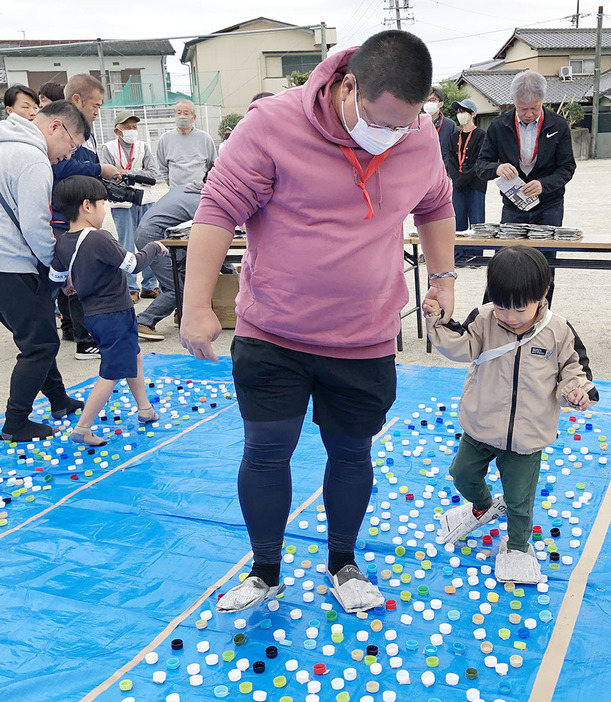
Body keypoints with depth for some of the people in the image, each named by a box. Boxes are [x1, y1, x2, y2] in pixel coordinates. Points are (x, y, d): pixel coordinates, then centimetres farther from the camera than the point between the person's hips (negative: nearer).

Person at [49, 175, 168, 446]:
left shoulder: (63, 244, 0)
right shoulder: (99, 238, -23)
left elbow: (55, 278, 9)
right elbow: (133, 264, -17)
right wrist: (154, 247, 0)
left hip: (93, 315, 9)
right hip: (115, 314, -9)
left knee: (134, 357, 25)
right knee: (111, 374, -1)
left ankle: (145, 409, 38)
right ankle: (82, 428, 4)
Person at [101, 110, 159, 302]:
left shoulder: (143, 147, 12)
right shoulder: (109, 148, 1)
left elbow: (153, 174, 2)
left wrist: (127, 173, -8)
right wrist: (139, 174, -10)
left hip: (145, 201, 4)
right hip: (122, 203, -3)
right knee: (127, 247, -2)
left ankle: (150, 286, 16)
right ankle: (130, 288, 4)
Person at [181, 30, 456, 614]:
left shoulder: (421, 138, -3)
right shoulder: (273, 123, -16)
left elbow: (436, 206, 18)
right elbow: (217, 210, -12)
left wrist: (443, 275, 15)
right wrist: (197, 307, -14)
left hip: (365, 343, 3)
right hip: (271, 337, -2)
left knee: (351, 452, 13)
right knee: (265, 452, 4)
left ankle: (343, 564, 37)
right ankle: (265, 573, 27)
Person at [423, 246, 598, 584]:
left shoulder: (557, 331, -10)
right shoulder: (484, 319, -10)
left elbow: (573, 363, 2)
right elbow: (460, 346, -19)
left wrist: (576, 389, -16)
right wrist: (438, 321, -32)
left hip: (527, 435, -2)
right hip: (481, 427, 2)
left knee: (519, 498, 9)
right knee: (463, 473, 19)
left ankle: (517, 545, 35)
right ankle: (484, 507, 50)